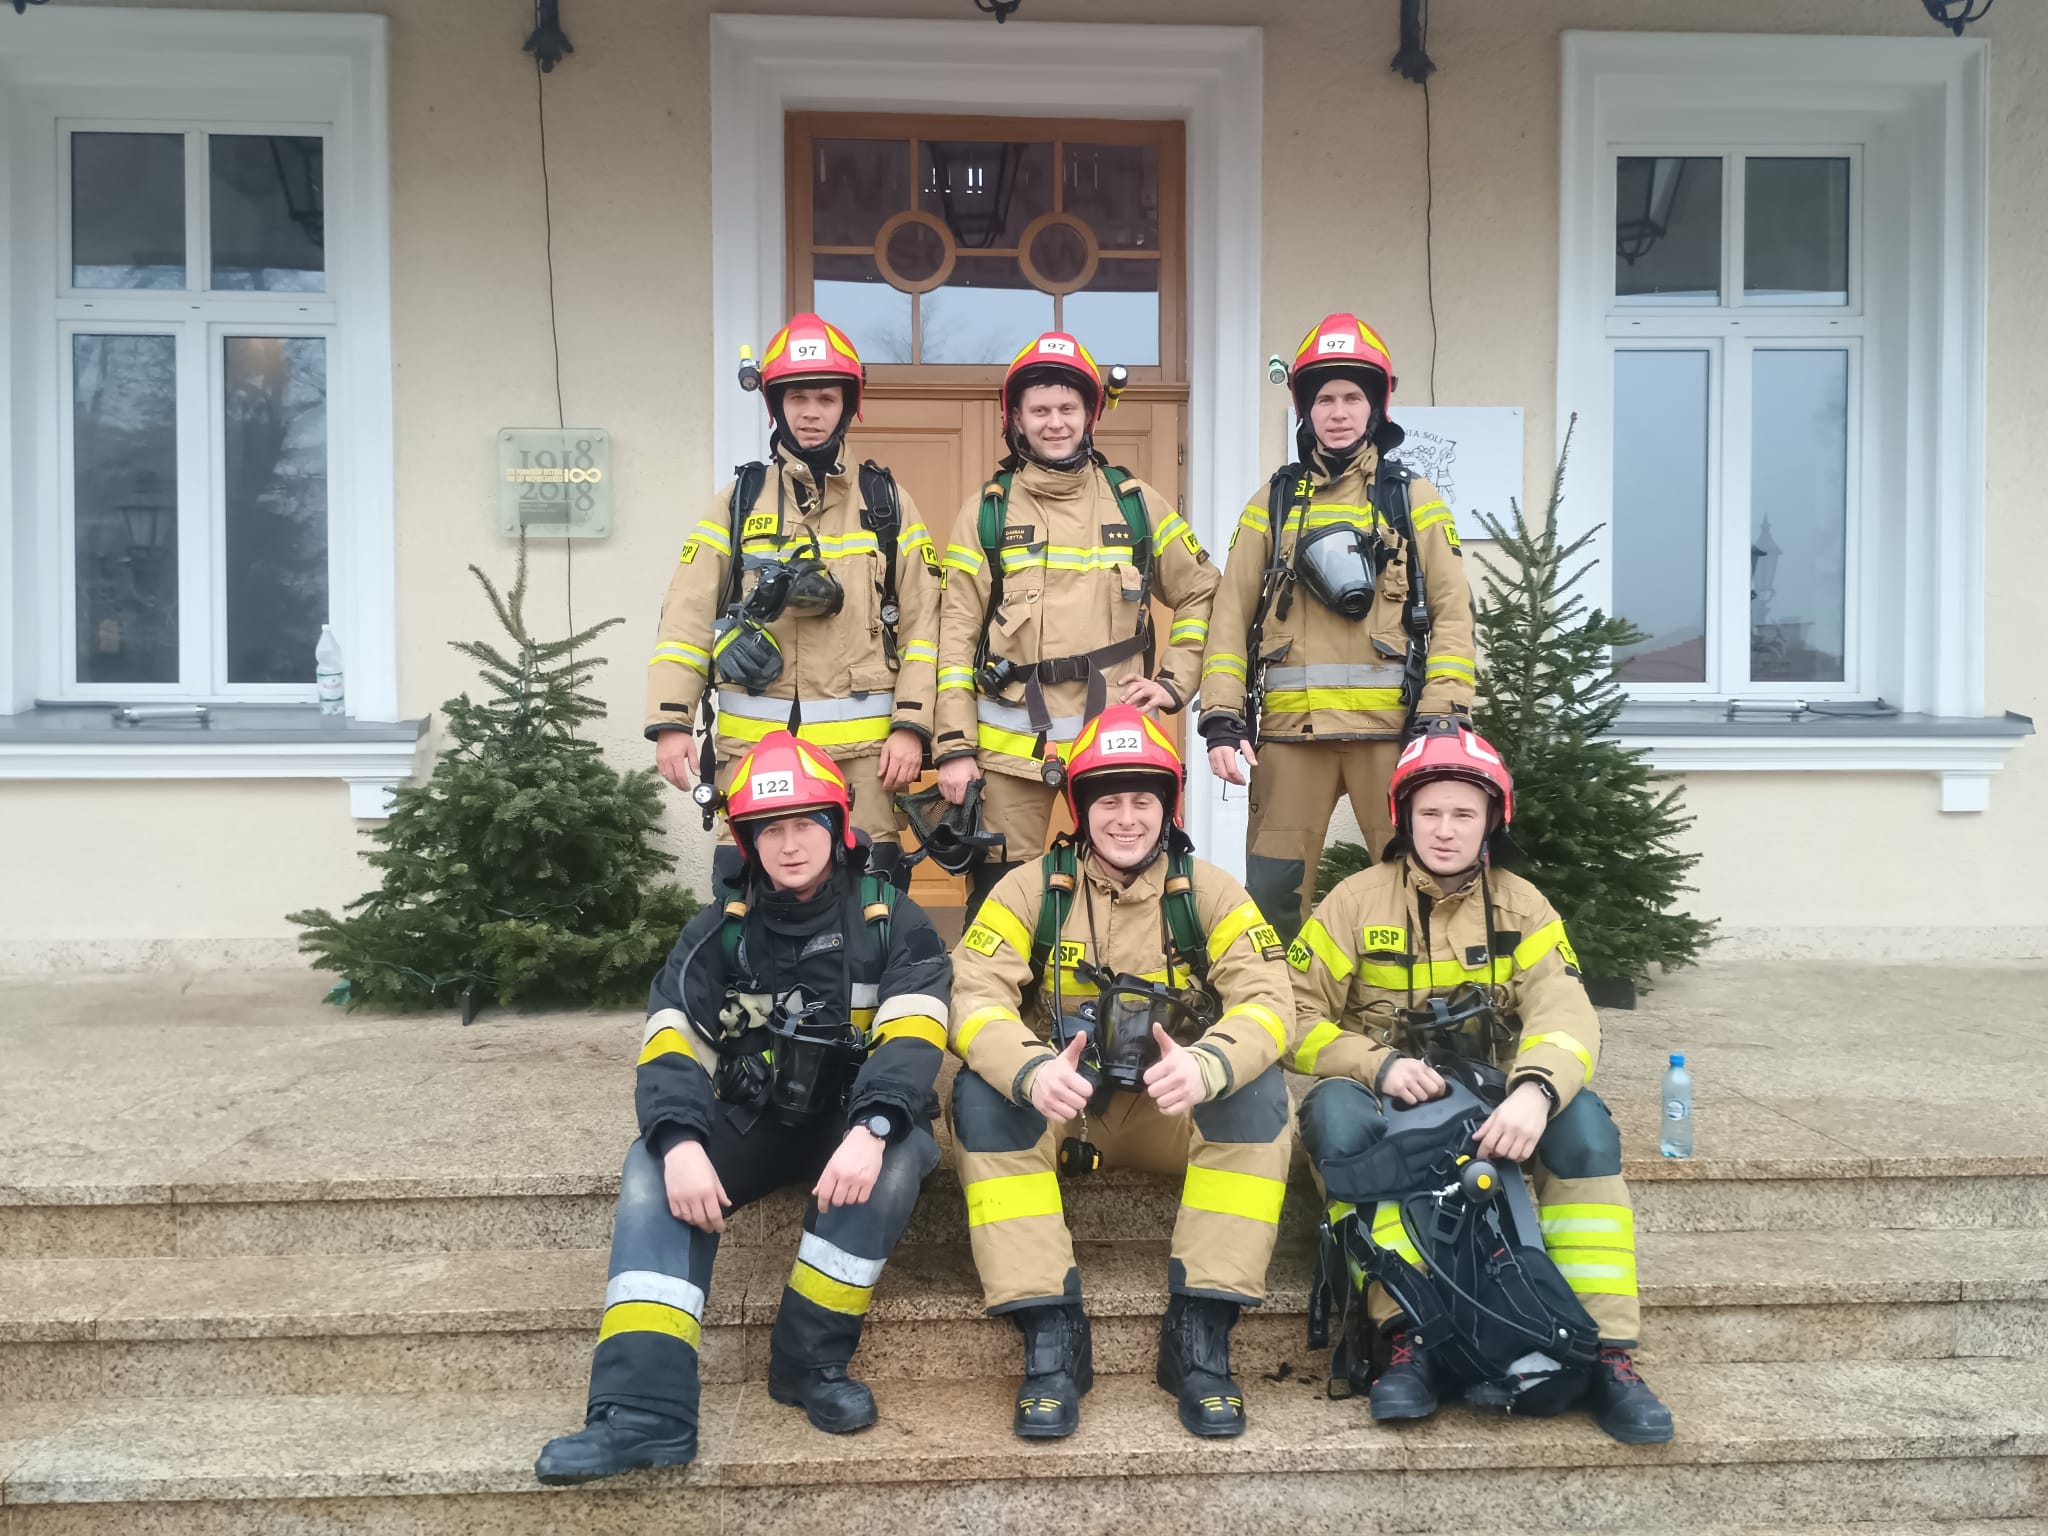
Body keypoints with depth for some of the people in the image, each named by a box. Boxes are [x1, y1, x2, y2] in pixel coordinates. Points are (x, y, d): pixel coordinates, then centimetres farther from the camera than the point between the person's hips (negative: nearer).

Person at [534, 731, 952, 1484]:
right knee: (653, 1172, -23)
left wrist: (871, 1130, -37)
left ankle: (809, 1360, -23)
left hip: (856, 1118, -2)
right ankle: (644, 1408, -33)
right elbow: (671, 1042, -8)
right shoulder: (720, 931, 3)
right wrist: (681, 1141, -28)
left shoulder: (890, 920, -5)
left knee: (898, 1155, -34)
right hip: (753, 1118, 2)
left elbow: (913, 1036, -18)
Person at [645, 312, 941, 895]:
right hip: (754, 739, 1)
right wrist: (670, 721, -6)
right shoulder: (738, 499, 8)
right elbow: (686, 617, 4)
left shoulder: (887, 500, 7)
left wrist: (911, 726, -7)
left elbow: (922, 623, 3)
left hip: (863, 741, 0)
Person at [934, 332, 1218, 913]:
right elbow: (957, 635, 2)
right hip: (1008, 740, -1)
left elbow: (1202, 594, 16)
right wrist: (954, 746, -4)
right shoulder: (986, 512, 5)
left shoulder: (1136, 503, 7)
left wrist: (1173, 682, 3)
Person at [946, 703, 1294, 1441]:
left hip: (1171, 1112, 0)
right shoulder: (1031, 888, -5)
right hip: (1057, 1110, 0)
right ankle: (1050, 1332, -26)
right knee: (981, 1090, -28)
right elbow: (976, 995, -17)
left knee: (1259, 1089, -27)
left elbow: (1266, 999, -16)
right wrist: (1032, 1070, -40)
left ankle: (1200, 1332, -22)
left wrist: (1206, 1066, -39)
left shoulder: (1210, 893, -3)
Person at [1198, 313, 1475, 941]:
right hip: (1291, 729, 1)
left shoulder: (1414, 499, 9)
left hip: (1391, 726, -1)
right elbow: (1232, 614, 8)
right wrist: (1222, 718, -2)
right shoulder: (1272, 503, 13)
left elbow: (1452, 613, 3)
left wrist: (1442, 716, -8)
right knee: (1272, 889, 2)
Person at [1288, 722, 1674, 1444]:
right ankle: (1406, 1339, -37)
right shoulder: (1356, 901, 3)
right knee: (1336, 1110, -35)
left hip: (1492, 1109, 2)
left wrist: (1534, 1091, -31)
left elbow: (1564, 1013, -9)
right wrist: (1378, 1065, -22)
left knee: (1583, 1120, -27)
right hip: (1384, 1101, -1)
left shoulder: (1521, 907, 7)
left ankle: (1609, 1354, -25)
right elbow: (1298, 1017, -3)